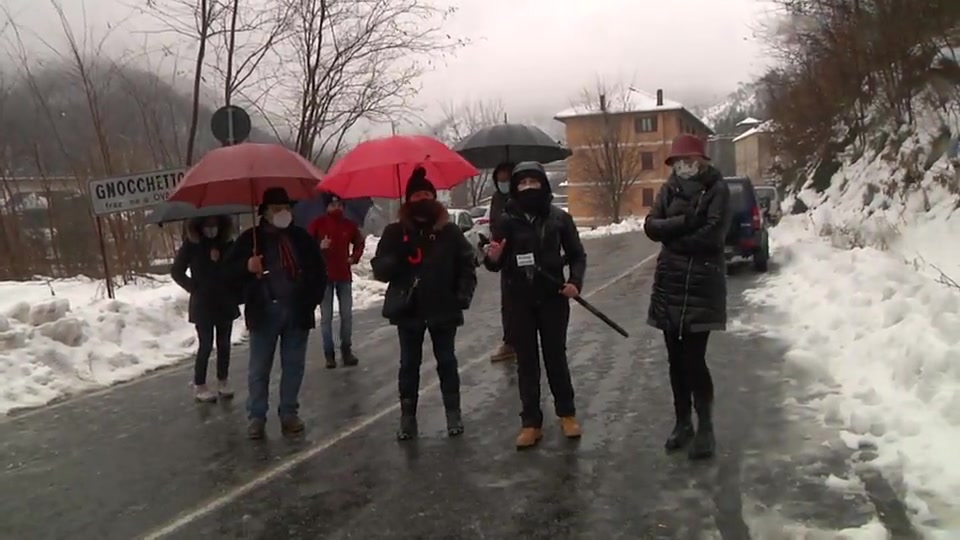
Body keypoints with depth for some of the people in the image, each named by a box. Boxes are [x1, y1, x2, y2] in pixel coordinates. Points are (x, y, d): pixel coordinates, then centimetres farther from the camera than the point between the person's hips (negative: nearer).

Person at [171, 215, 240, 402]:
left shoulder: (227, 244, 0)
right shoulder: (191, 245, -6)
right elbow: (176, 271, -1)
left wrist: (234, 289, -2)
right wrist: (194, 288, -6)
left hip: (225, 303, 3)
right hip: (203, 304, -3)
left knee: (224, 344, 10)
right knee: (205, 346, -2)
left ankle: (223, 382, 23)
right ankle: (199, 386, 9)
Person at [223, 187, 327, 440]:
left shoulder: (301, 237, 7)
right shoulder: (250, 238, 2)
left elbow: (318, 272, 9)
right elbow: (229, 268, 1)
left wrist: (311, 301, -1)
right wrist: (246, 266, -19)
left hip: (296, 311, 2)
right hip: (263, 312, -1)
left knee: (293, 366, 8)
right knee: (259, 368, 3)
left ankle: (289, 414, 18)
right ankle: (256, 417, 12)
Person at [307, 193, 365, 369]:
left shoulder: (349, 225, 4)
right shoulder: (317, 224, -5)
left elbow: (359, 242, 20)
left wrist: (354, 257, 5)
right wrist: (319, 248, -19)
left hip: (344, 275, 3)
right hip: (324, 276, -3)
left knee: (347, 315, 6)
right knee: (326, 317, 1)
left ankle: (347, 350, 16)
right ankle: (329, 354, 8)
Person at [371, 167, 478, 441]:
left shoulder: (450, 231, -2)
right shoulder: (395, 232, -1)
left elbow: (467, 264, 4)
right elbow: (380, 270, -5)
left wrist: (463, 295, -8)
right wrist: (397, 258, -25)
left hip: (443, 309, 0)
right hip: (408, 310, 1)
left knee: (446, 361, 11)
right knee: (409, 363, 9)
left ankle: (453, 411, 23)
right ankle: (407, 415, 19)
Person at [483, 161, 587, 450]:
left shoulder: (559, 218, -3)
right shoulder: (507, 221, -3)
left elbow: (577, 255, 4)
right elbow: (498, 265, 0)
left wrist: (575, 281, -13)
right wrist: (492, 258, -23)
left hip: (553, 298, 0)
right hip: (520, 301, 1)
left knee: (556, 356, 11)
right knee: (526, 361, 7)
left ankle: (567, 413, 28)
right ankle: (531, 422, 17)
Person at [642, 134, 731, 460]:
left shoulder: (716, 189, -4)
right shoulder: (669, 189, 10)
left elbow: (713, 234, -16)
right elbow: (650, 226, -2)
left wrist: (673, 237, -6)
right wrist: (685, 221, -16)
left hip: (703, 283, -5)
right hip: (670, 282, 5)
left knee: (694, 359, -7)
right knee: (676, 359, 11)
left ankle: (705, 428, 8)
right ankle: (682, 423, 24)